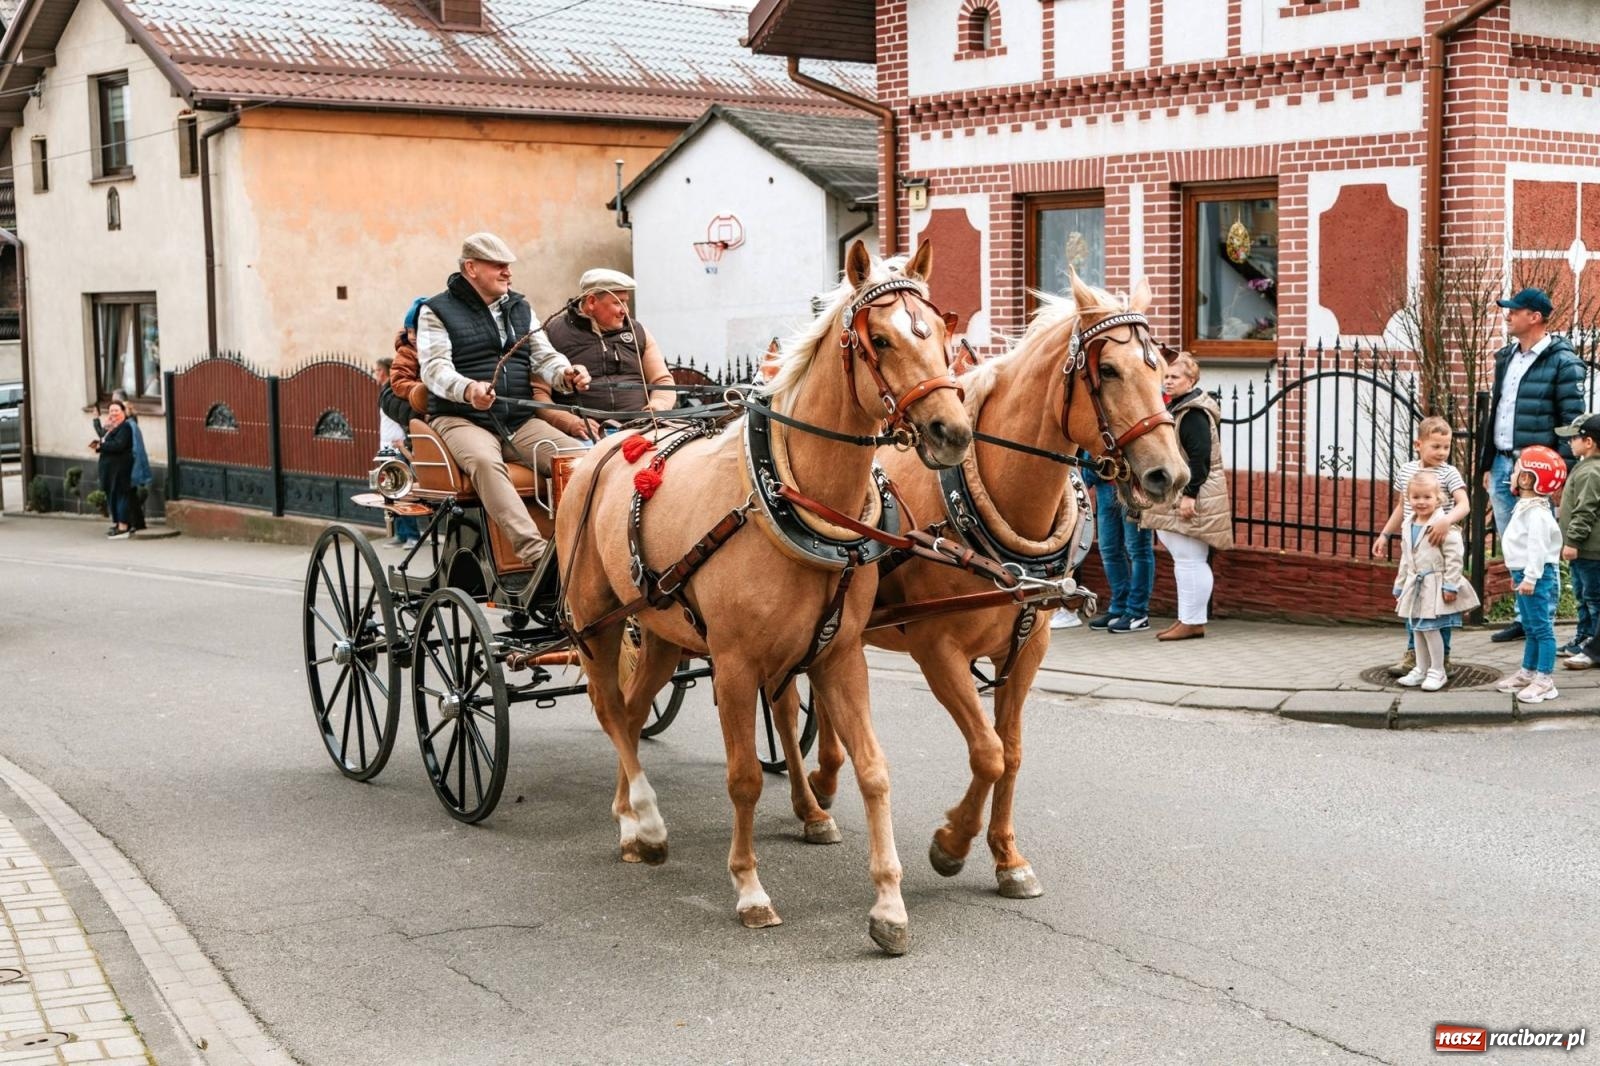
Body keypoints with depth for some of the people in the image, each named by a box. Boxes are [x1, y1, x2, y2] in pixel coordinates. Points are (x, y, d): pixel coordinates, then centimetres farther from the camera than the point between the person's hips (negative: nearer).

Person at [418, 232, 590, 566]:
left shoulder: (521, 308, 21)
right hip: (461, 419, -5)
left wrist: (566, 374, -12)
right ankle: (536, 553, -50)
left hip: (520, 421, 5)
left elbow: (544, 357, 14)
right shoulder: (437, 311, 4)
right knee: (485, 462, -38)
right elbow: (434, 368, -8)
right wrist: (467, 390, -31)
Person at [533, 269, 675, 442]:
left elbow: (663, 381, 21)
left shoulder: (637, 332, 21)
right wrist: (570, 422, -15)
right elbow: (537, 393, 0)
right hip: (589, 433, -3)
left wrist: (659, 405, -3)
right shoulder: (553, 333, 7)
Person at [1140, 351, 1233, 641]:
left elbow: (1200, 457, -21)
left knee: (1189, 559, -7)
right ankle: (1187, 618, 21)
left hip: (1190, 498, -11)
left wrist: (1189, 494, -23)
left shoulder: (1194, 413, -15)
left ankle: (1193, 621, -3)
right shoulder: (1173, 408, 17)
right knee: (1183, 559, 14)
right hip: (1173, 498, 11)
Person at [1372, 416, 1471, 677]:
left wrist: (1446, 520, -40)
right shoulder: (1406, 470, 7)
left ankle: (1442, 657, 12)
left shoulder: (1449, 473, -9)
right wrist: (1385, 534, 20)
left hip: (1438, 549, -5)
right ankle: (1413, 653, 21)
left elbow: (1464, 505, -21)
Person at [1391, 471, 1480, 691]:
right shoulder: (1408, 526, 10)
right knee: (1417, 629, 13)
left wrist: (1450, 586, -18)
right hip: (1415, 586, 7)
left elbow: (1454, 557, -17)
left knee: (1431, 628, -5)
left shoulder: (1444, 526, -15)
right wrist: (1400, 587, 19)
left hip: (1434, 586, -7)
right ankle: (1421, 669, 25)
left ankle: (1437, 671, 8)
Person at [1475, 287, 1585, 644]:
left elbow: (1573, 422, -11)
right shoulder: (1506, 357, 14)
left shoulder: (1562, 363, -9)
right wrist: (1487, 464, 17)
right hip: (1502, 466, 8)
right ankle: (1524, 617, 22)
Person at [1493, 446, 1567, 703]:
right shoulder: (1525, 508, 14)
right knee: (1530, 628, 18)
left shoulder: (1536, 513, -19)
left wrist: (1530, 576, -29)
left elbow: (1538, 547, -26)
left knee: (1542, 628, -7)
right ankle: (1528, 673, 28)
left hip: (1538, 576, -11)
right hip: (1525, 575, 11)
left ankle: (1545, 681, -6)